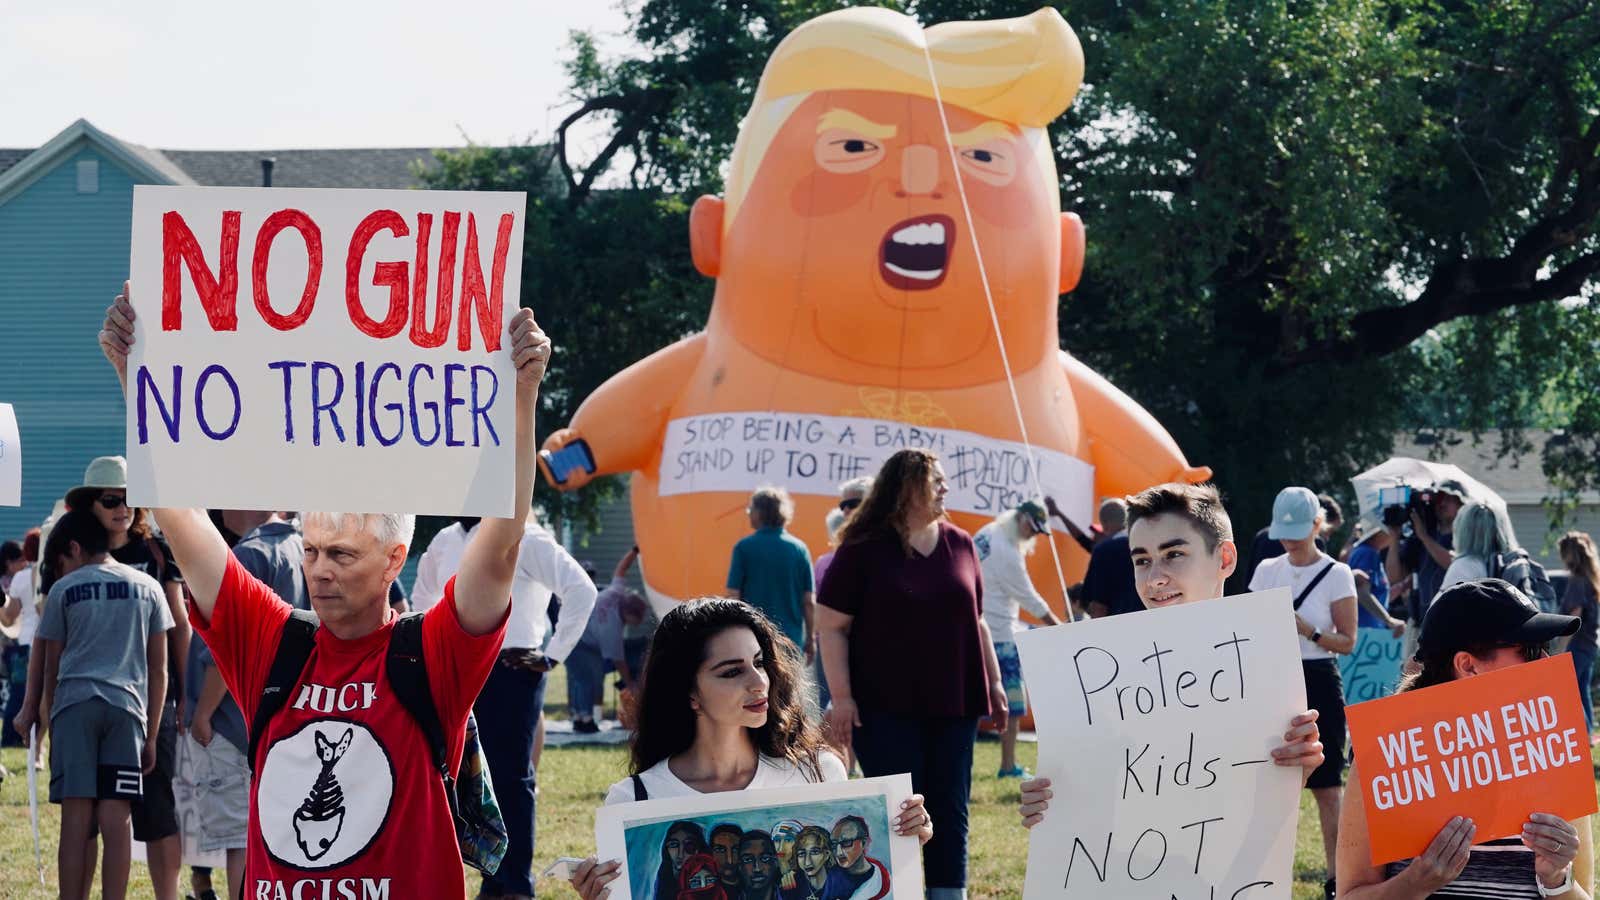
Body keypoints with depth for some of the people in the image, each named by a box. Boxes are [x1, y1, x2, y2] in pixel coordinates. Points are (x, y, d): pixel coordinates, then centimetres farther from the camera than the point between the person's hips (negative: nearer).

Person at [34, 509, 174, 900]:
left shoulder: (64, 590, 8)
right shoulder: (146, 587, 14)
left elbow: (51, 667, 11)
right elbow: (158, 669, 13)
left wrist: (48, 715, 20)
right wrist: (151, 735, 16)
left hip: (74, 703, -1)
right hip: (126, 705, 1)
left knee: (76, 817, -3)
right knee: (117, 819, -2)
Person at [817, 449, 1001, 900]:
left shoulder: (959, 546, 9)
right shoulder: (863, 549, -5)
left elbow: (976, 622, 17)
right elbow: (832, 625, -6)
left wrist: (994, 683, 12)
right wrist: (841, 695, -12)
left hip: (953, 706, 5)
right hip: (886, 710, -4)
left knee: (950, 812, 6)